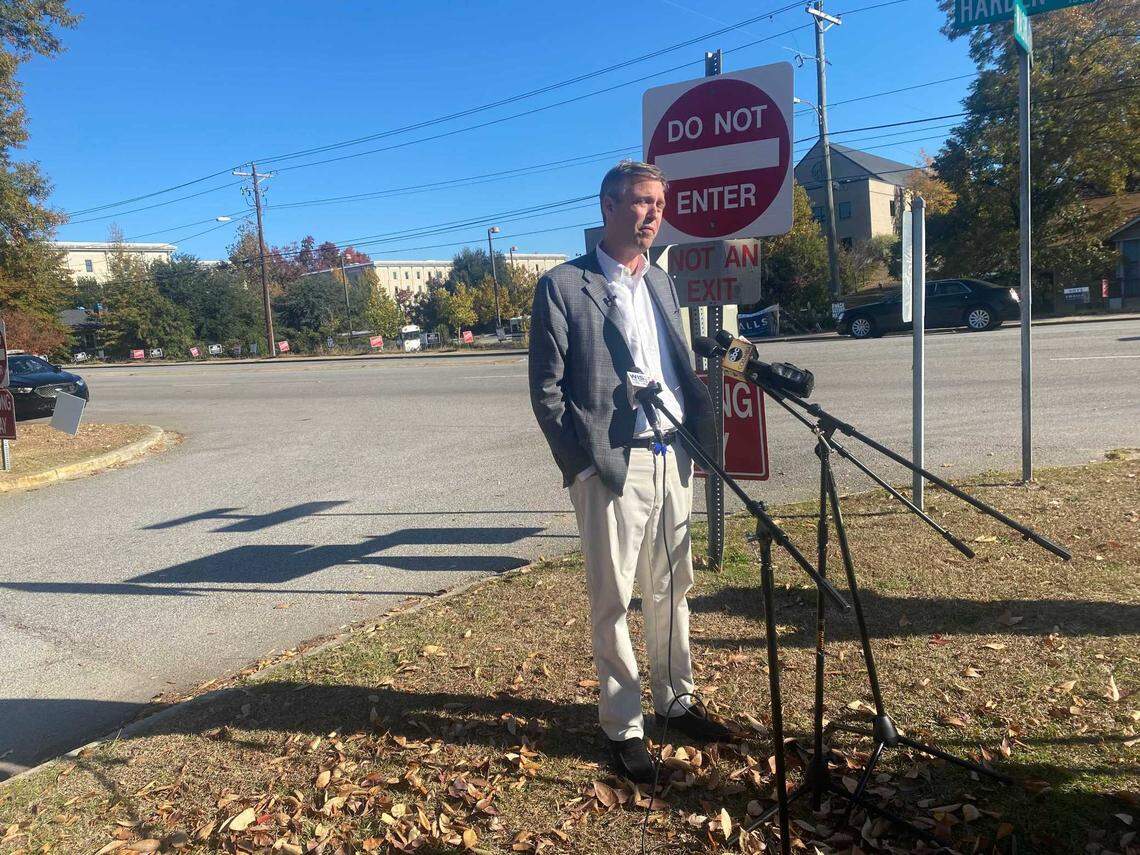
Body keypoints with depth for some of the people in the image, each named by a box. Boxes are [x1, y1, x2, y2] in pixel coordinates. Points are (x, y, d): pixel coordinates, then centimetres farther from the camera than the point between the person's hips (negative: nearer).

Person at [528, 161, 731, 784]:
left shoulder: (661, 283, 16)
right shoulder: (564, 286, -5)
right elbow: (547, 390, -7)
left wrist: (697, 434, 6)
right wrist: (583, 464, -11)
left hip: (672, 458, 6)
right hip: (613, 463, -6)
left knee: (671, 588, 16)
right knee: (612, 600, 4)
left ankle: (676, 699, 33)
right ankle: (623, 726, 19)